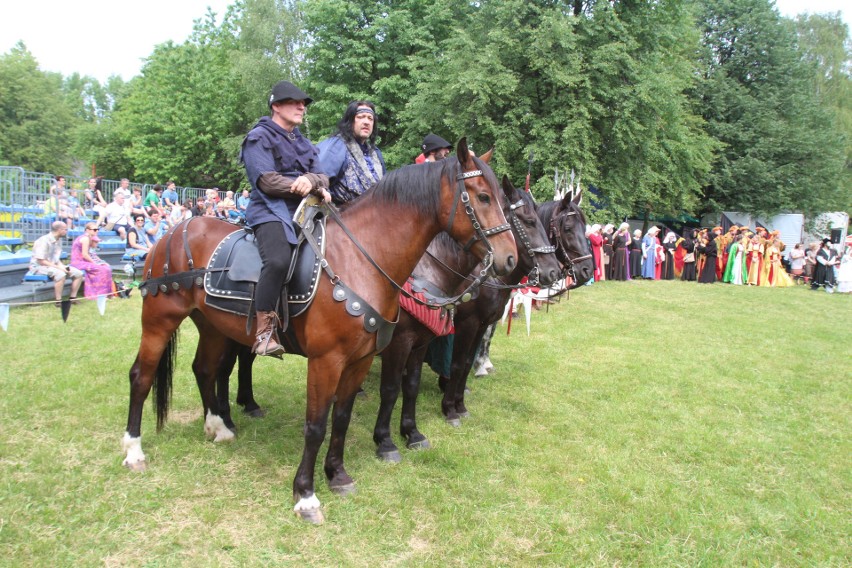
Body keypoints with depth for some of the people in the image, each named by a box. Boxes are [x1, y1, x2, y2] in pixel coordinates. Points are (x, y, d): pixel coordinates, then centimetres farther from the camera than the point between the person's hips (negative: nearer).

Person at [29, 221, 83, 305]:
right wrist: (58, 267, -24)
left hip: (54, 265, 8)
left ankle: (73, 298, 3)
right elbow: (41, 261, -22)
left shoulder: (59, 240, 7)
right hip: (39, 266, -8)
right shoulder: (44, 241, -19)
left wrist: (62, 266, -6)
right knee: (60, 274, -37)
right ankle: (58, 301, -28)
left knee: (78, 273, -6)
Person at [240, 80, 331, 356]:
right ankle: (264, 333, -28)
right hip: (272, 211, -8)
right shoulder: (259, 137, 2)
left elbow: (323, 177, 13)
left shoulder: (304, 143, 24)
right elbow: (267, 181, -12)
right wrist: (314, 191, -10)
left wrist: (312, 180, -14)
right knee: (278, 261, -34)